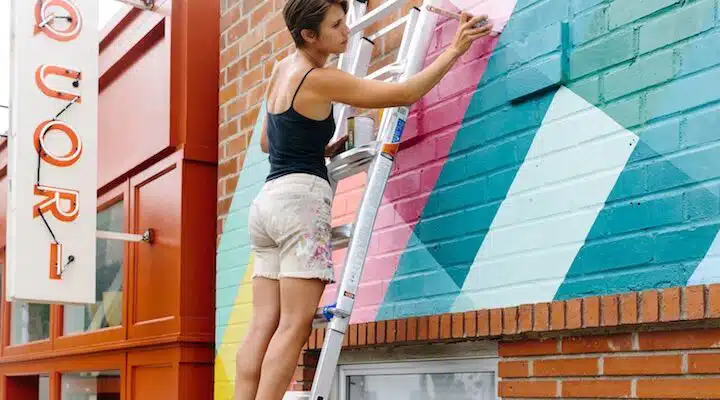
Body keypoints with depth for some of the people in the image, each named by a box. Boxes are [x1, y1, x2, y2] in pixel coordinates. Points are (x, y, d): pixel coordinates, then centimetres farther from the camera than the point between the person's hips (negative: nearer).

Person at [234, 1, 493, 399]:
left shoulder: (282, 69, 16)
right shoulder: (320, 79, -9)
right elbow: (406, 93, -8)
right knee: (294, 326, -10)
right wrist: (455, 49, -3)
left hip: (268, 199, 9)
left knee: (263, 326, 2)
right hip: (301, 198, -9)